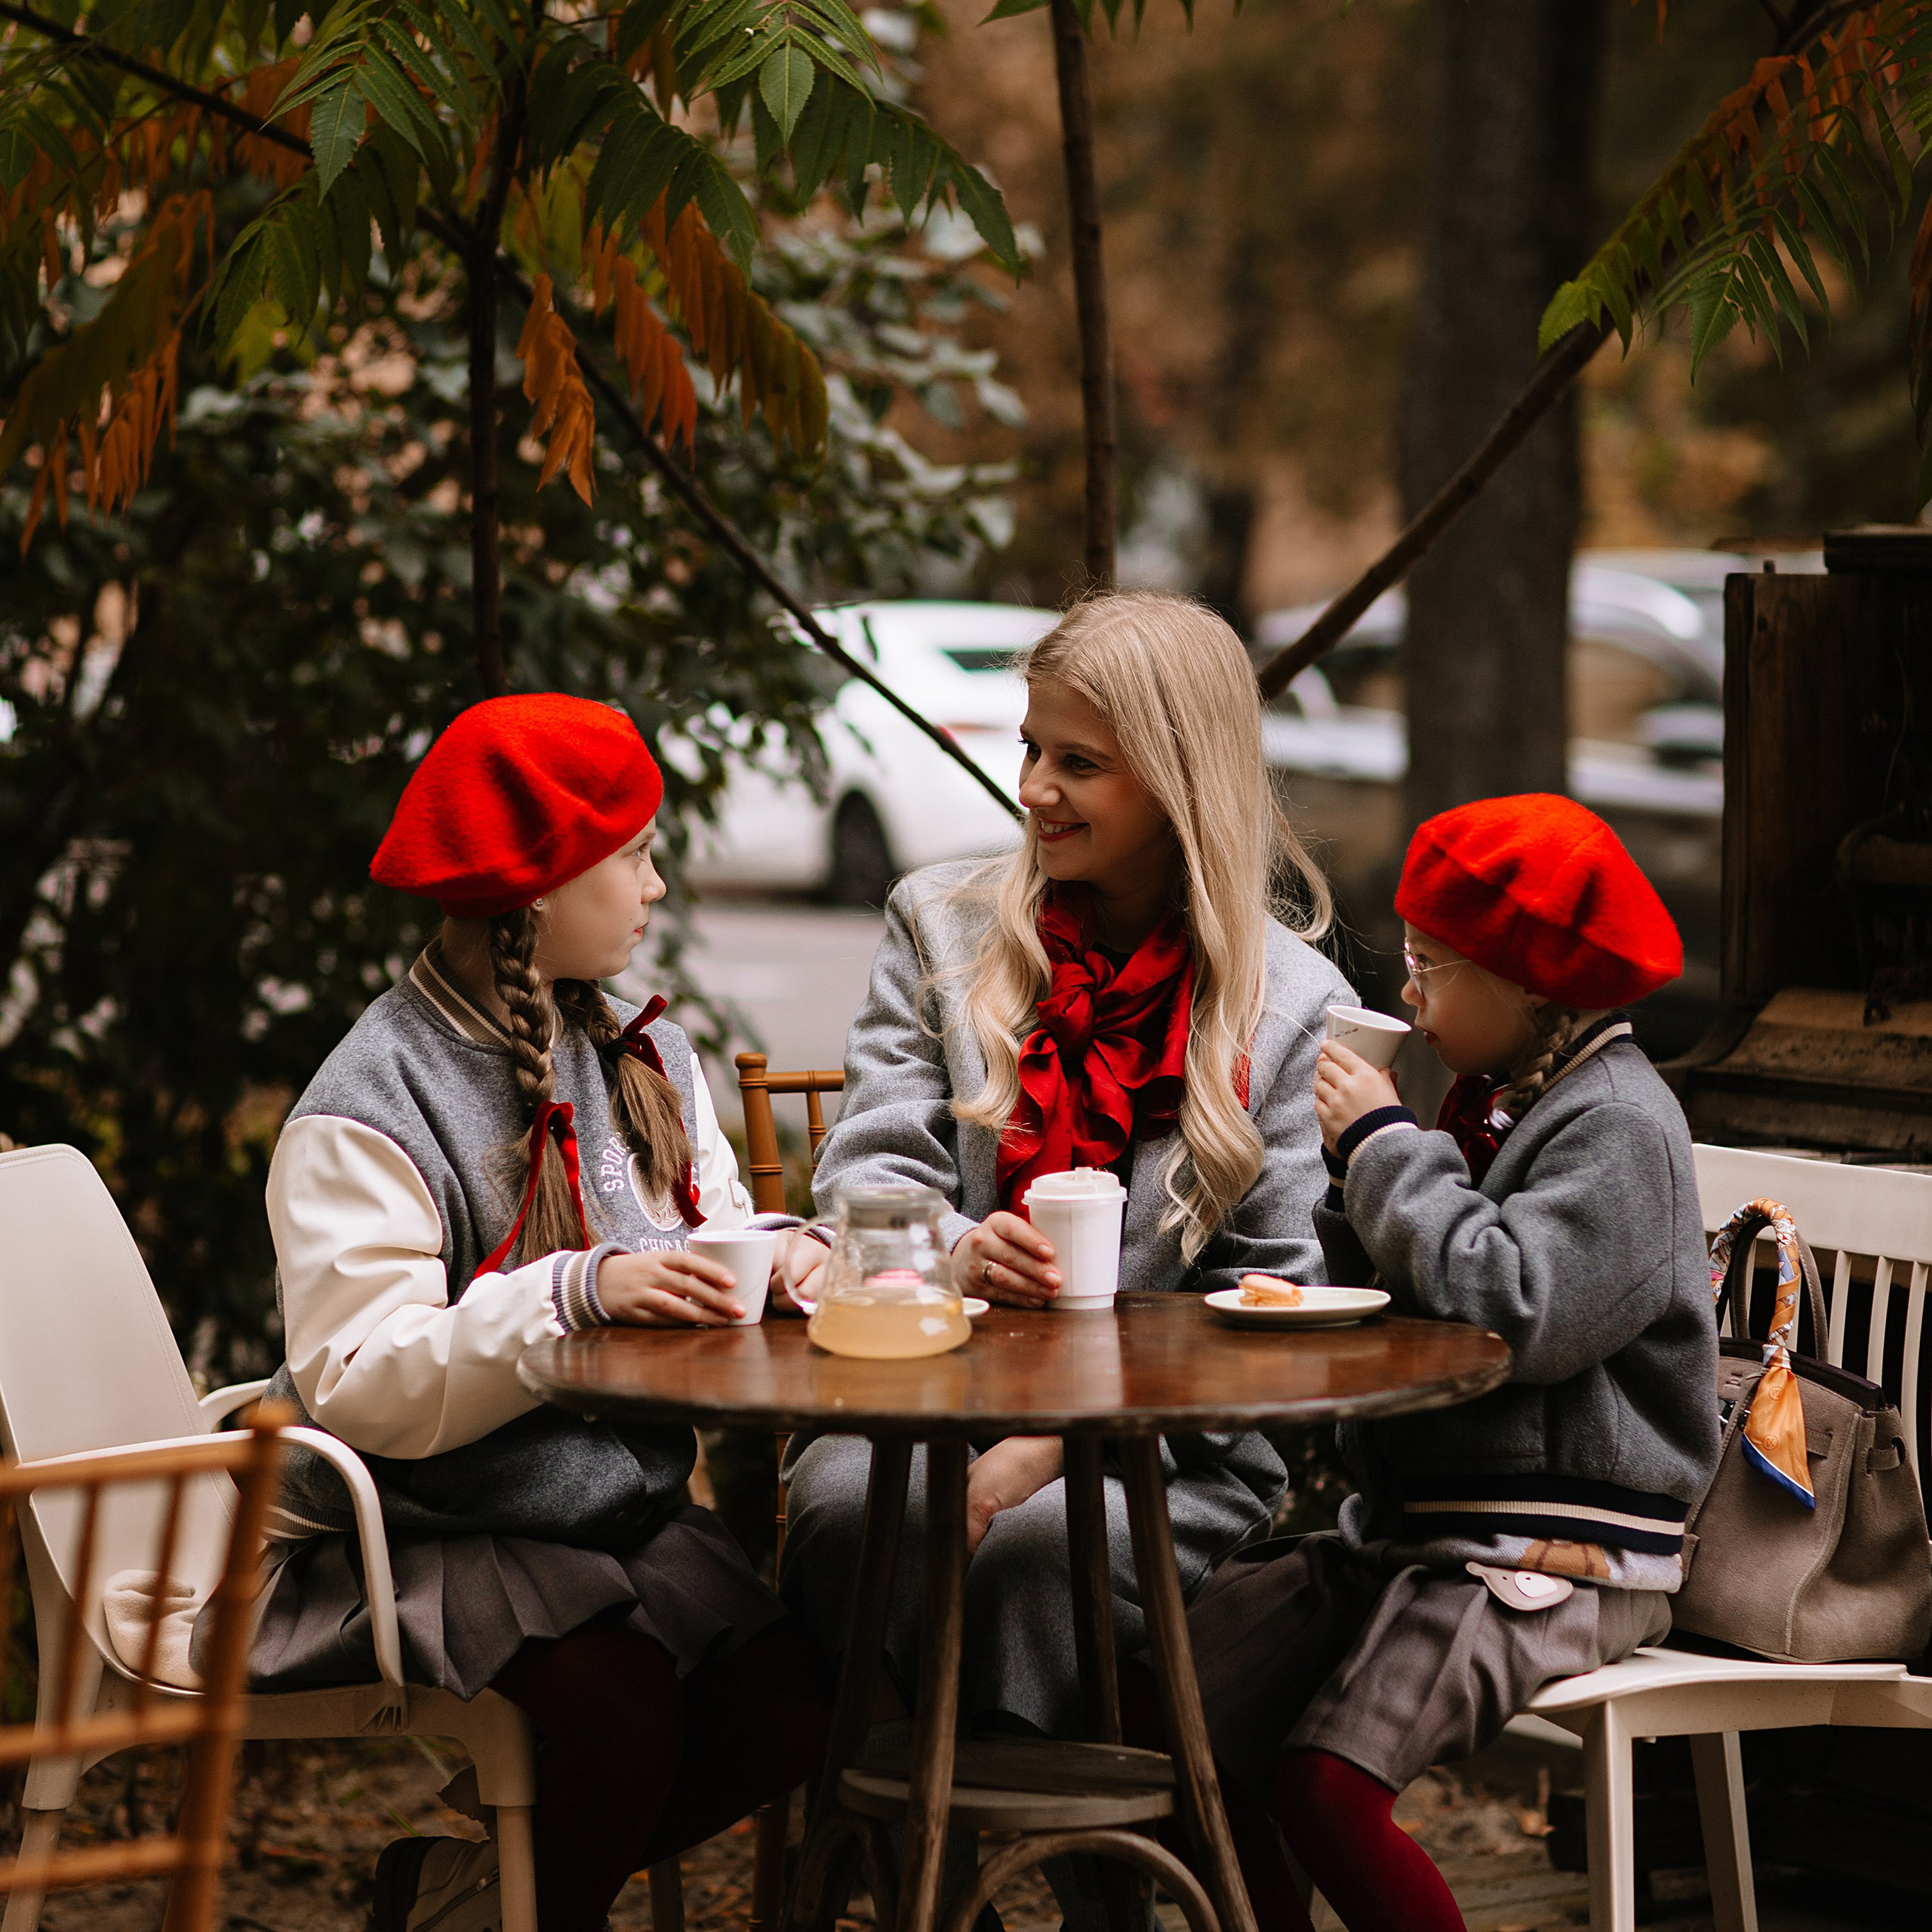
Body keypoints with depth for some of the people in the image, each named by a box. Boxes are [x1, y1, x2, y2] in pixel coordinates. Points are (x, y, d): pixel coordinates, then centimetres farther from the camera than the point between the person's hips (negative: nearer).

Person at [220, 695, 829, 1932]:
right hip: (416, 1539, -7)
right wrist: (575, 1293, -35)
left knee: (789, 1703, -17)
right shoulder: (368, 1114, -14)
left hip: (623, 1510, 7)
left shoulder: (647, 1060, 12)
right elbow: (360, 1389, -23)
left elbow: (711, 1267, 11)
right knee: (624, 1696, -31)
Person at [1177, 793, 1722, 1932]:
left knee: (1324, 1784, -24)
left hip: (1555, 1558, -9)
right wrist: (1361, 1167, 3)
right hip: (1414, 1526, 9)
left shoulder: (1619, 1126, -12)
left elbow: (1515, 1312, -26)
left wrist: (1386, 1146, -16)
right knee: (1196, 1693, -7)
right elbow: (1391, 1314, 20)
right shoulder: (1490, 1100, 15)